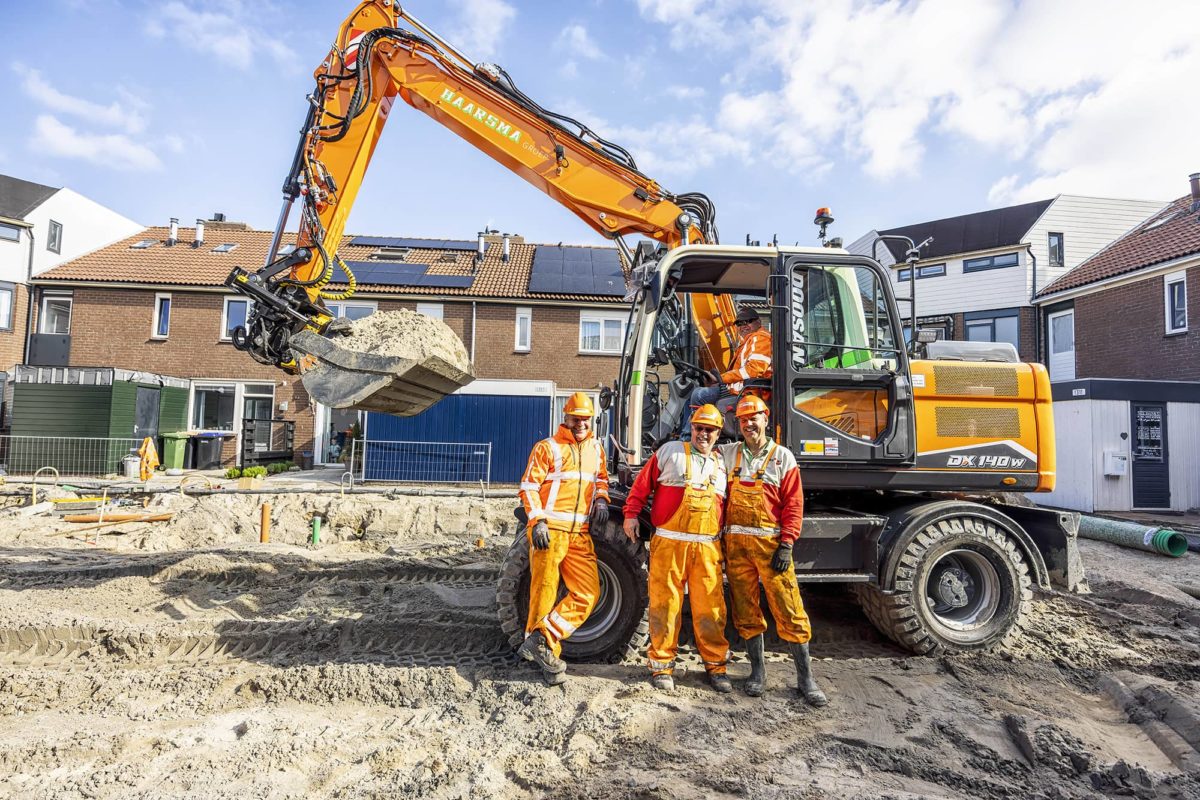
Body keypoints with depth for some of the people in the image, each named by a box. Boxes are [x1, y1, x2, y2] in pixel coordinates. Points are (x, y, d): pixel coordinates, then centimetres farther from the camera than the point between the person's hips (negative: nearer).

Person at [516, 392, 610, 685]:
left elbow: (601, 478, 29)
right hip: (549, 529, -5)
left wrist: (601, 499, 7)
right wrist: (538, 520, -16)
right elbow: (528, 486, -5)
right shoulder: (548, 447, -1)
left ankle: (540, 640, 3)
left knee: (589, 593, -1)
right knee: (545, 591, -1)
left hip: (580, 532, 6)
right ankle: (546, 650, 14)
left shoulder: (596, 448, 16)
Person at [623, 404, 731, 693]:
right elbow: (643, 483, 5)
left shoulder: (721, 464, 17)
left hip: (707, 547, 3)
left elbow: (727, 504, 21)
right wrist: (631, 514, -2)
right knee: (665, 604, 2)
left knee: (710, 607, 5)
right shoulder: (670, 451, 6)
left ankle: (716, 665, 20)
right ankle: (662, 665, 14)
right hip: (669, 544, -3)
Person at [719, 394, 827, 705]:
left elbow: (794, 503, -1)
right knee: (746, 610, 9)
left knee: (789, 610, -1)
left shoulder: (783, 457, 3)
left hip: (771, 542, -2)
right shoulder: (728, 454, 9)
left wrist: (786, 545, -8)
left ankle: (805, 677, 12)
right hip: (736, 543, 2)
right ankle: (757, 670, 23)